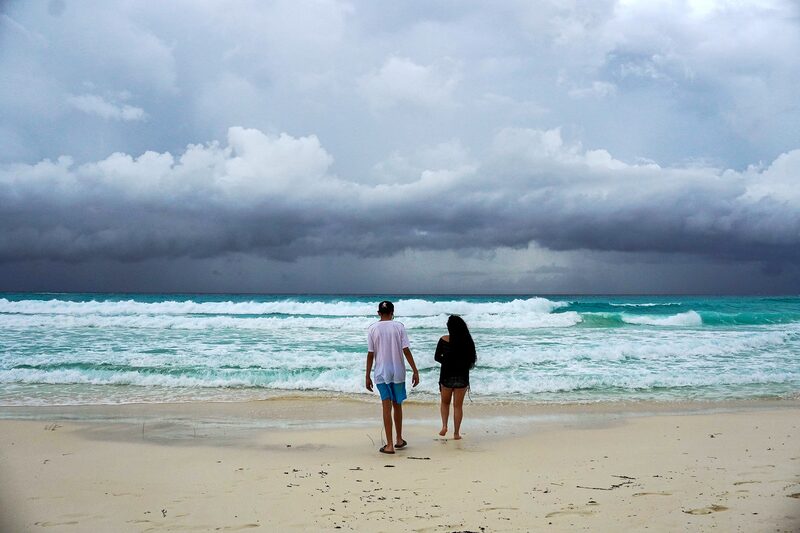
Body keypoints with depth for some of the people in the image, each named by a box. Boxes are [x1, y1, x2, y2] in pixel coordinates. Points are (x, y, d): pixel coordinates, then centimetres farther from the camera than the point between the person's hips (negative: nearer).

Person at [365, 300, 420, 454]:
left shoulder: (373, 329, -3)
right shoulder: (399, 326, -3)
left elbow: (370, 354, -3)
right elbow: (406, 350, -7)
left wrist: (367, 376, 4)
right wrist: (415, 371, -3)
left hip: (381, 373, -1)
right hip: (398, 372, 1)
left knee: (387, 407, 0)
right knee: (397, 406, 15)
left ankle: (389, 445, -4)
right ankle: (399, 440, 26)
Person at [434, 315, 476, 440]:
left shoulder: (444, 340, -10)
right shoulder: (468, 341, -7)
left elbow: (437, 357, -1)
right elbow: (472, 360, 1)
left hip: (447, 376, -1)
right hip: (462, 377, 1)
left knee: (445, 402, 21)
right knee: (458, 406, 11)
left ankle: (444, 426, 5)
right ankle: (456, 433, 14)